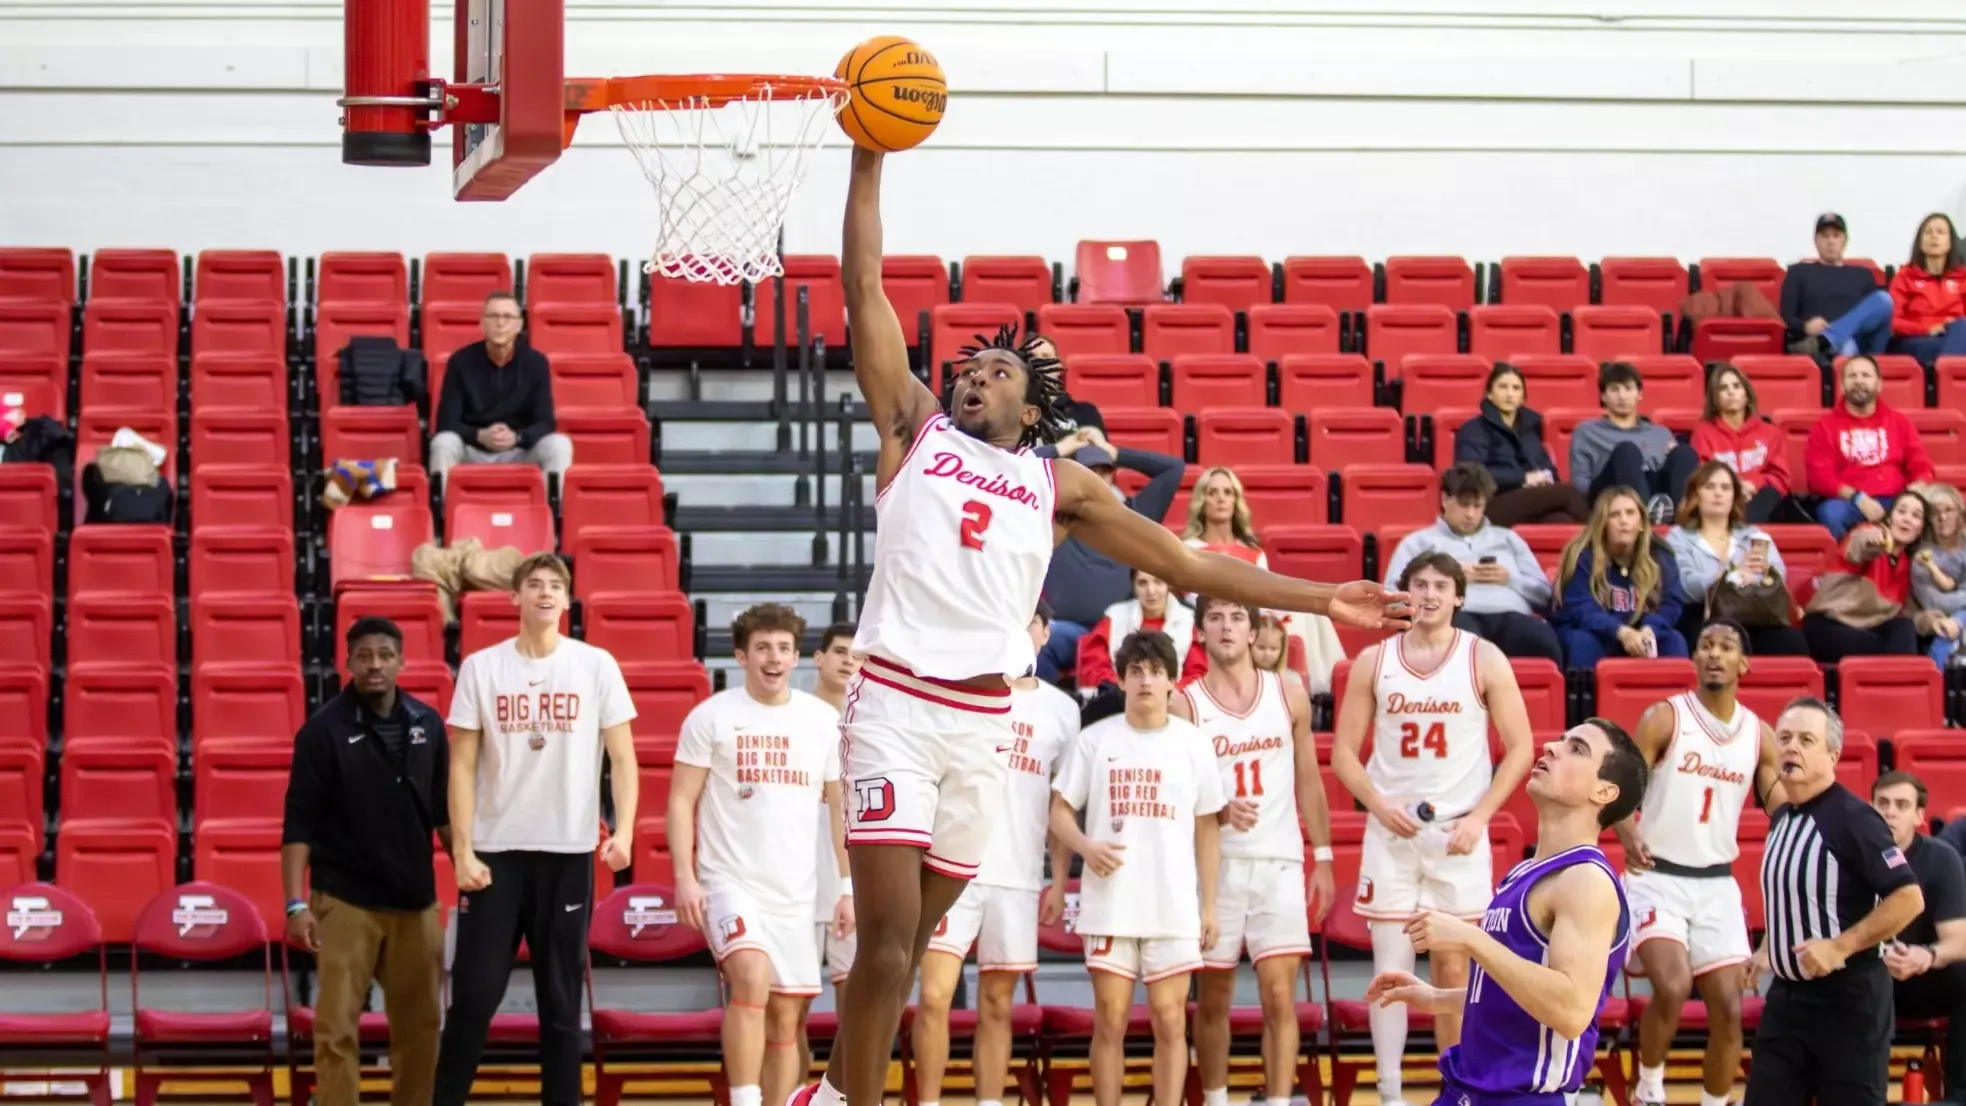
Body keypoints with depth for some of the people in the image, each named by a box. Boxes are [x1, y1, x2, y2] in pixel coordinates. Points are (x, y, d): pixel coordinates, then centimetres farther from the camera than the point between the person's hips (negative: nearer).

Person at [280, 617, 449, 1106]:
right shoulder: (324, 731, -8)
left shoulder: (426, 724, 6)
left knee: (420, 1024, 10)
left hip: (415, 900, 5)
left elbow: (444, 811, 15)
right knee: (337, 1028, -6)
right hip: (345, 901, -5)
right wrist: (296, 904, -16)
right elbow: (299, 823, -9)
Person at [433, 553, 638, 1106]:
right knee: (474, 995, -1)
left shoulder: (596, 666, 2)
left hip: (569, 852, 0)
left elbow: (622, 758, 2)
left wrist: (623, 831, -12)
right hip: (495, 852, 0)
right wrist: (462, 851, -4)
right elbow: (462, 765, 3)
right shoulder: (481, 667, 3)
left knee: (561, 1000, 6)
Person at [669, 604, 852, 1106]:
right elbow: (681, 801, -2)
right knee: (752, 976, -28)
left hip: (795, 892, 4)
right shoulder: (711, 716, -2)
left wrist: (848, 885, 9)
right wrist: (684, 877, -13)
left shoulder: (824, 720, 8)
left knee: (787, 1017, 6)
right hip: (730, 881, -4)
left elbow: (839, 807, 14)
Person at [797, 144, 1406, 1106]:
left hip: (986, 721, 3)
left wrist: (1319, 601, 15)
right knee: (889, 937, -12)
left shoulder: (1059, 485, 17)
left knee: (908, 945, 8)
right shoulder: (916, 431, 12)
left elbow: (1184, 562, 18)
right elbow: (864, 289, 7)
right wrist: (869, 160, 2)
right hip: (896, 703, -3)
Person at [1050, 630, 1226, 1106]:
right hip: (1110, 904, 0)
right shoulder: (1096, 739, 3)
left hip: (1175, 908, 0)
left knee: (1170, 1021, 0)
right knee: (1110, 1022, 3)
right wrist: (1086, 846, -16)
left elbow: (1207, 828, 8)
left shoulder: (1192, 742, 5)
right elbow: (1060, 810, 6)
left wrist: (1209, 905, 5)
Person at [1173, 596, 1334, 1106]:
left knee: (1280, 997, -7)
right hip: (1214, 864, 0)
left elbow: (1308, 781, 11)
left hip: (1279, 863, 1)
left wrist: (1322, 858, 8)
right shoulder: (1185, 705, -1)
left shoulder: (1290, 695, 5)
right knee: (1212, 999, 8)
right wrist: (1221, 811, -23)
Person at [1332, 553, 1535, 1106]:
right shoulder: (1373, 661, 4)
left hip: (1458, 832, -1)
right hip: (1391, 832, 1)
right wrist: (1379, 805, -11)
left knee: (1452, 968, 4)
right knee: (1390, 967, -2)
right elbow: (1344, 752, 6)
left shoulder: (1484, 660, -1)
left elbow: (1519, 748, -1)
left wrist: (1479, 816, -11)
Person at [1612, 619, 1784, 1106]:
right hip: (1658, 878, -4)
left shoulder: (1759, 734, 6)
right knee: (1672, 987, -23)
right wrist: (1629, 837, -30)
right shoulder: (1664, 718, -7)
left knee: (1728, 1007, 0)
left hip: (1717, 883, 4)